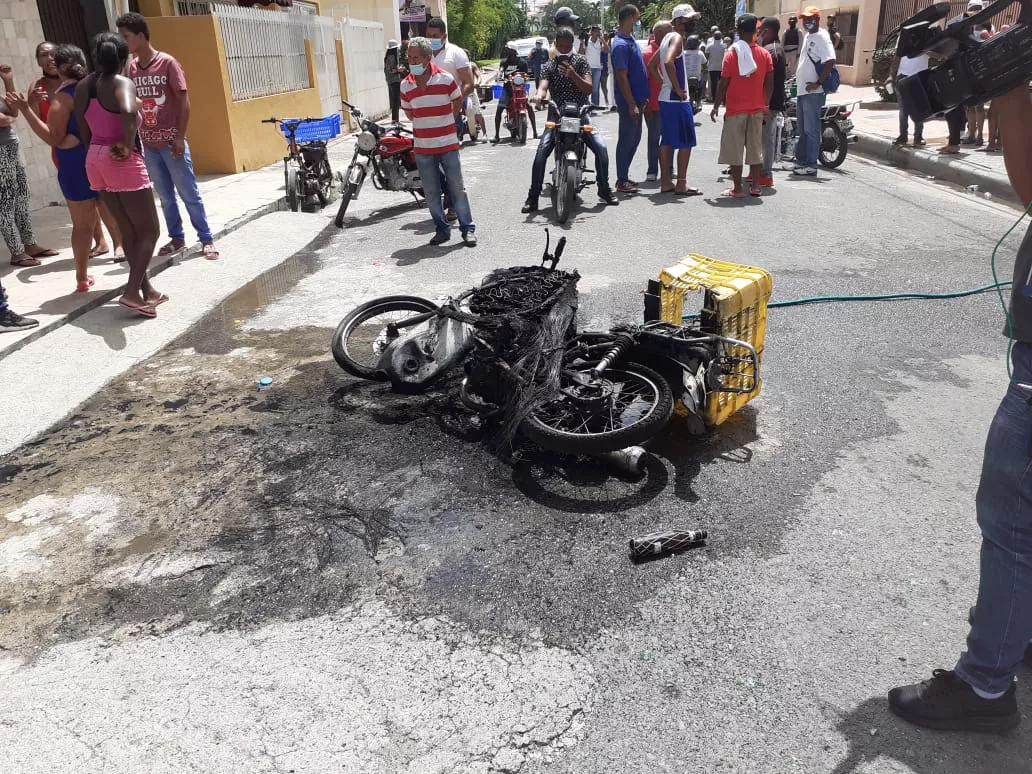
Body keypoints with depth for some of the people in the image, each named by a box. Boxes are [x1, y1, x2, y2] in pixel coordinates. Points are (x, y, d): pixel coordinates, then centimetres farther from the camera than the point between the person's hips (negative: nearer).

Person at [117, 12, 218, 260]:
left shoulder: (167, 63, -7)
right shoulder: (130, 68, 7)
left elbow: (184, 101, -9)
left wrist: (180, 137, -14)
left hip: (171, 142, -5)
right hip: (148, 145, 5)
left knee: (189, 194, -1)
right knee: (165, 197, 10)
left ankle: (206, 240, 5)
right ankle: (177, 238, 20)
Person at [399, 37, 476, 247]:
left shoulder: (445, 78, -6)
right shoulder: (405, 85, 1)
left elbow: (458, 101, 7)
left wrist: (446, 123, 12)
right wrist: (425, 126, 12)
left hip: (448, 144, -3)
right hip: (423, 148, 3)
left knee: (456, 188, 2)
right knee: (431, 192, 6)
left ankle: (467, 228, 9)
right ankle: (441, 229, 17)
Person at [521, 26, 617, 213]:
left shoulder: (581, 61, 6)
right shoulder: (549, 66, 6)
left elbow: (589, 88, -4)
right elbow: (543, 85, -12)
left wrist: (573, 75, -22)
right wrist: (540, 95, -37)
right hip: (557, 116, 0)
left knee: (601, 147, -19)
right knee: (541, 152, -22)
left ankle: (604, 190, 0)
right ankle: (533, 197, -14)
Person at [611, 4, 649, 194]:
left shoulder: (631, 39, 12)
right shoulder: (621, 45, -18)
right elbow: (622, 77, -21)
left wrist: (642, 98, 19)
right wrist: (632, 105, -21)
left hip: (637, 99, 9)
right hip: (628, 102, -9)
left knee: (635, 138, 14)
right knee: (627, 140, -3)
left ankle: (624, 176, 23)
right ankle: (621, 181, 5)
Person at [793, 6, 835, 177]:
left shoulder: (822, 37, -10)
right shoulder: (807, 37, 17)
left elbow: (830, 61, -20)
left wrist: (818, 83, -21)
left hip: (813, 92, -9)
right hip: (801, 90, 9)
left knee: (811, 130, -8)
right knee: (802, 129, 15)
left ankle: (811, 165, -6)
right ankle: (801, 161, 23)